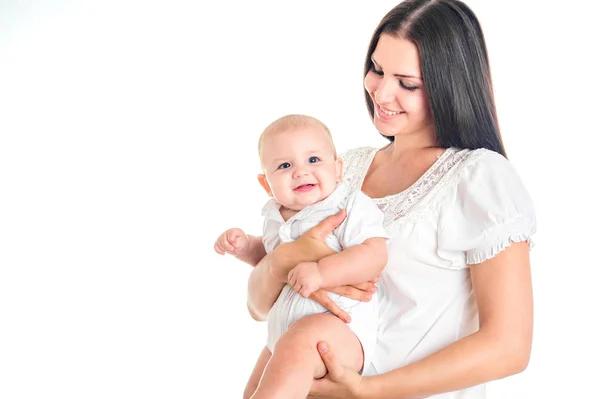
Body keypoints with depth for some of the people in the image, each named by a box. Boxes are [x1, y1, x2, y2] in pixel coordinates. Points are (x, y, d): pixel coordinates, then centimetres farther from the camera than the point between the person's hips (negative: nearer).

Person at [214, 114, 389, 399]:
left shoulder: (350, 206, -11)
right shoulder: (275, 216, 11)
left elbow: (375, 254, -24)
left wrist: (321, 273, -33)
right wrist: (243, 246, 11)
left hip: (340, 324, -8)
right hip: (283, 332, 9)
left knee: (296, 344, -38)